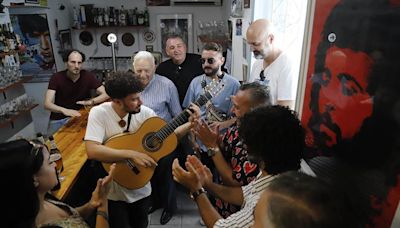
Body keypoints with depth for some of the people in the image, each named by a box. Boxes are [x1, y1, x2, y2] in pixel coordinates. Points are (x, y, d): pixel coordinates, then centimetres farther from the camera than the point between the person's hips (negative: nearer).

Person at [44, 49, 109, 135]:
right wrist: (64, 110, -36)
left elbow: (106, 94, -10)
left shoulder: (88, 76, -9)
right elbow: (47, 104, -17)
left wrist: (91, 101, -29)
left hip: (79, 116, 0)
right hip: (58, 118, 0)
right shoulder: (57, 77, -10)